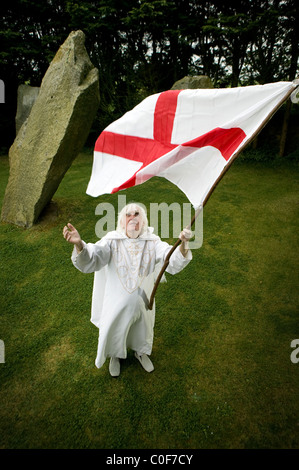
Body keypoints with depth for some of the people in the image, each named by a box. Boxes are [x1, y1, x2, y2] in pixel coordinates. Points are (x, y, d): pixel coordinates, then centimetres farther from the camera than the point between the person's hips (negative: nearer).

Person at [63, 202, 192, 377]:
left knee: (143, 330, 27)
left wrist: (183, 244, -49)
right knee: (114, 331, 24)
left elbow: (173, 263, -27)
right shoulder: (112, 240, -20)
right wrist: (79, 244, -54)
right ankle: (115, 356, 60)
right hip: (117, 302, -1)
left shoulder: (152, 242, -16)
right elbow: (89, 260, -31)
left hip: (143, 301, 2)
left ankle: (141, 352, 63)